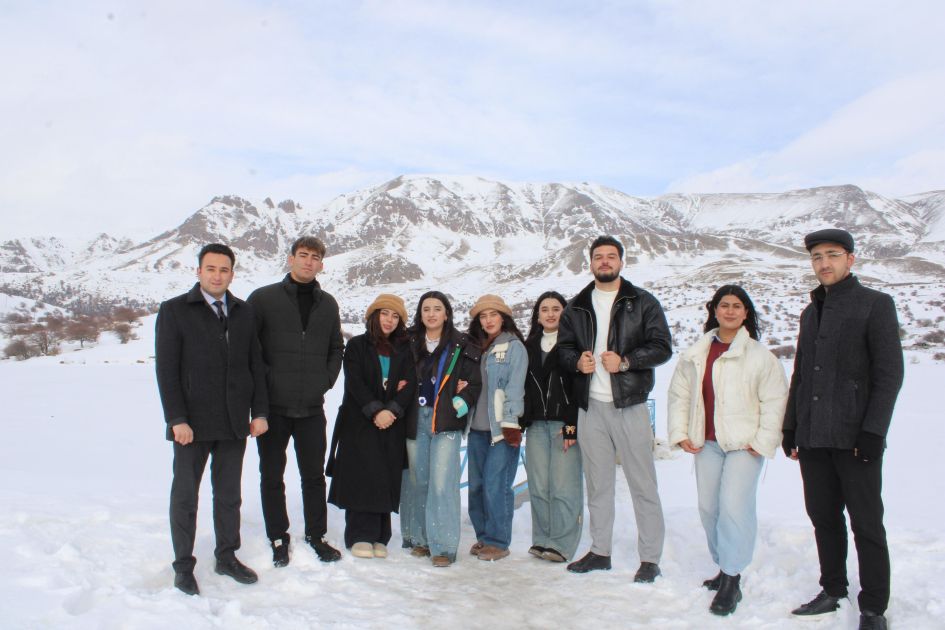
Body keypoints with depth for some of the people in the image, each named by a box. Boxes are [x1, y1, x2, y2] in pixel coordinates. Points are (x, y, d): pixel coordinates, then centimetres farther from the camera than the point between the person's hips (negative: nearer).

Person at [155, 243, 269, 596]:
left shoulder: (244, 313, 9)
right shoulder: (174, 311, -3)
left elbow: (256, 365, 9)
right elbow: (166, 369, -7)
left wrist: (259, 411, 3)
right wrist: (177, 419, -13)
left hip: (234, 422, 4)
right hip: (192, 424, -3)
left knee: (229, 495, 13)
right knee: (185, 495, 8)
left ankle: (227, 557, 27)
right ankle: (183, 565, 21)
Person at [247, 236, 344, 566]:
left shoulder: (327, 304, 9)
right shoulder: (263, 298, -4)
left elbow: (336, 348, 19)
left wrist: (326, 379, 8)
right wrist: (261, 382, -8)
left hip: (312, 407, 3)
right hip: (273, 405, -3)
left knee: (314, 475, 11)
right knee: (272, 476, 9)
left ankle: (316, 535, 26)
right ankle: (278, 538, 24)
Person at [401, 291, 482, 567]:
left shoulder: (462, 346, 3)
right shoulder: (410, 343, 11)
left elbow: (474, 384, 3)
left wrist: (458, 405, -7)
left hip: (446, 422, -3)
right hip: (416, 420, 3)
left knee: (442, 482, -11)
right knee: (418, 480, 6)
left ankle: (443, 545, -4)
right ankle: (420, 538, 19)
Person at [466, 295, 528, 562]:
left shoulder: (514, 347, -1)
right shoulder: (476, 348, 17)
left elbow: (514, 388, -9)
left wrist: (510, 424, -15)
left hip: (502, 428, -6)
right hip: (477, 428, 6)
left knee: (496, 485, -8)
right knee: (476, 485, 8)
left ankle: (498, 541, 5)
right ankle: (483, 537, 21)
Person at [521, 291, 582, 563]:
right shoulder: (529, 346, 17)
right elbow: (523, 387, 16)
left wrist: (572, 425, -14)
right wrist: (520, 422, 8)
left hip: (566, 423, -5)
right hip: (536, 425, 5)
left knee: (564, 486, -6)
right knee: (538, 486, 5)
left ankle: (561, 544, 2)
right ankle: (541, 540, 15)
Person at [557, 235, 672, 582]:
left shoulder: (643, 302, 1)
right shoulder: (576, 307, 13)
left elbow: (662, 346, -4)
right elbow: (563, 348, 15)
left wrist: (625, 361, -18)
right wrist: (577, 361, -7)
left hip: (629, 404, -4)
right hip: (591, 406, 4)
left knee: (642, 483, 0)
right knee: (597, 483, 12)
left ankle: (650, 558, 11)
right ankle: (600, 551, 25)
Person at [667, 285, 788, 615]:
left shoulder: (759, 355, -4)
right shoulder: (695, 354, 8)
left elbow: (775, 401, -5)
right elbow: (679, 394, 12)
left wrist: (762, 441, -10)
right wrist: (680, 433, 4)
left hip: (744, 444, -5)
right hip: (707, 443, 5)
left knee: (734, 507, -12)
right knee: (709, 507, 10)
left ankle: (732, 581, 0)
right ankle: (724, 566, 28)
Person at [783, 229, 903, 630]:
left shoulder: (875, 304, -2)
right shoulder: (811, 312, 17)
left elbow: (890, 373, -8)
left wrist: (873, 430, -15)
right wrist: (790, 427, 15)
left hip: (854, 438, -6)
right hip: (813, 438, 6)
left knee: (866, 523, 3)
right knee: (823, 517, 12)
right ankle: (833, 590, 26)